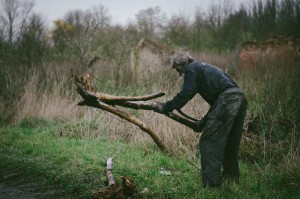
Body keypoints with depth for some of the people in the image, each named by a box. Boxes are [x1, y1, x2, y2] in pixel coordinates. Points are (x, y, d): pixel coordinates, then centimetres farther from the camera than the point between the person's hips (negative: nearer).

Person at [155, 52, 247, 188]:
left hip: (226, 101, -10)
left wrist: (166, 107, 0)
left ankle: (211, 183, -8)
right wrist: (203, 123, 33)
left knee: (209, 142, -5)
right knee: (230, 143, 21)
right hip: (240, 99, 10)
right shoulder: (205, 68, 33)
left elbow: (186, 94, -7)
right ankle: (232, 178, 31)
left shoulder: (192, 69, 6)